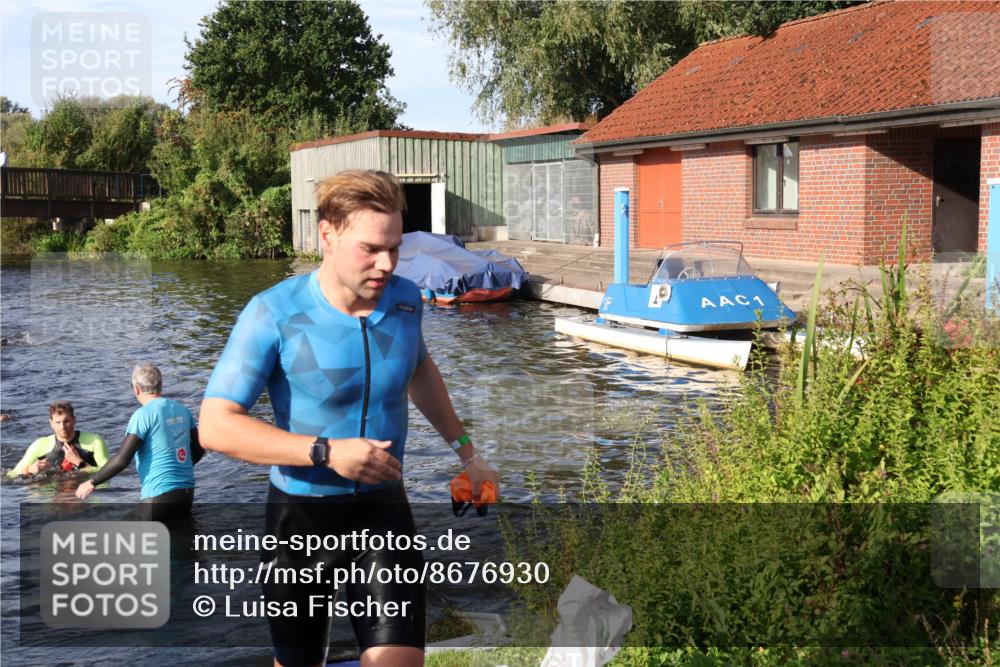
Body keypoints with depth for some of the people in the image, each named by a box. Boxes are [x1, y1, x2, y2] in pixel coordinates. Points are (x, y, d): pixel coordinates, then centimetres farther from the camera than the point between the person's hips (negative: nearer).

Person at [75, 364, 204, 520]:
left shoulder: (143, 415, -11)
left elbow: (122, 459, -15)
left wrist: (92, 483, -3)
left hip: (159, 497, -7)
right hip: (187, 493, 7)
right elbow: (199, 450, 16)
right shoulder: (182, 410, 8)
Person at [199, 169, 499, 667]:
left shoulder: (405, 299, -4)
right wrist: (325, 452, -30)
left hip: (384, 508, 3)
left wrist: (465, 452, 21)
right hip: (300, 515, -2)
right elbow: (216, 426, -22)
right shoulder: (274, 313, -18)